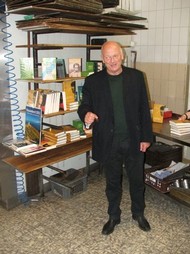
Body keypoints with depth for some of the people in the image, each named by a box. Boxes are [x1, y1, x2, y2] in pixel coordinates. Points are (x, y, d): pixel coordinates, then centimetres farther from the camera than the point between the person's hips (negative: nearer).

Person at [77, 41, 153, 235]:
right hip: (109, 142, 0)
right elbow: (85, 106, 0)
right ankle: (113, 216, 37)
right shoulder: (93, 81, -3)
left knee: (137, 180, 16)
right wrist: (86, 114, -25)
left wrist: (146, 137, -2)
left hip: (134, 140, 1)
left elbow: (144, 108, 0)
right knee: (112, 182, 15)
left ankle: (138, 213, 41)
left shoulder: (136, 77, -2)